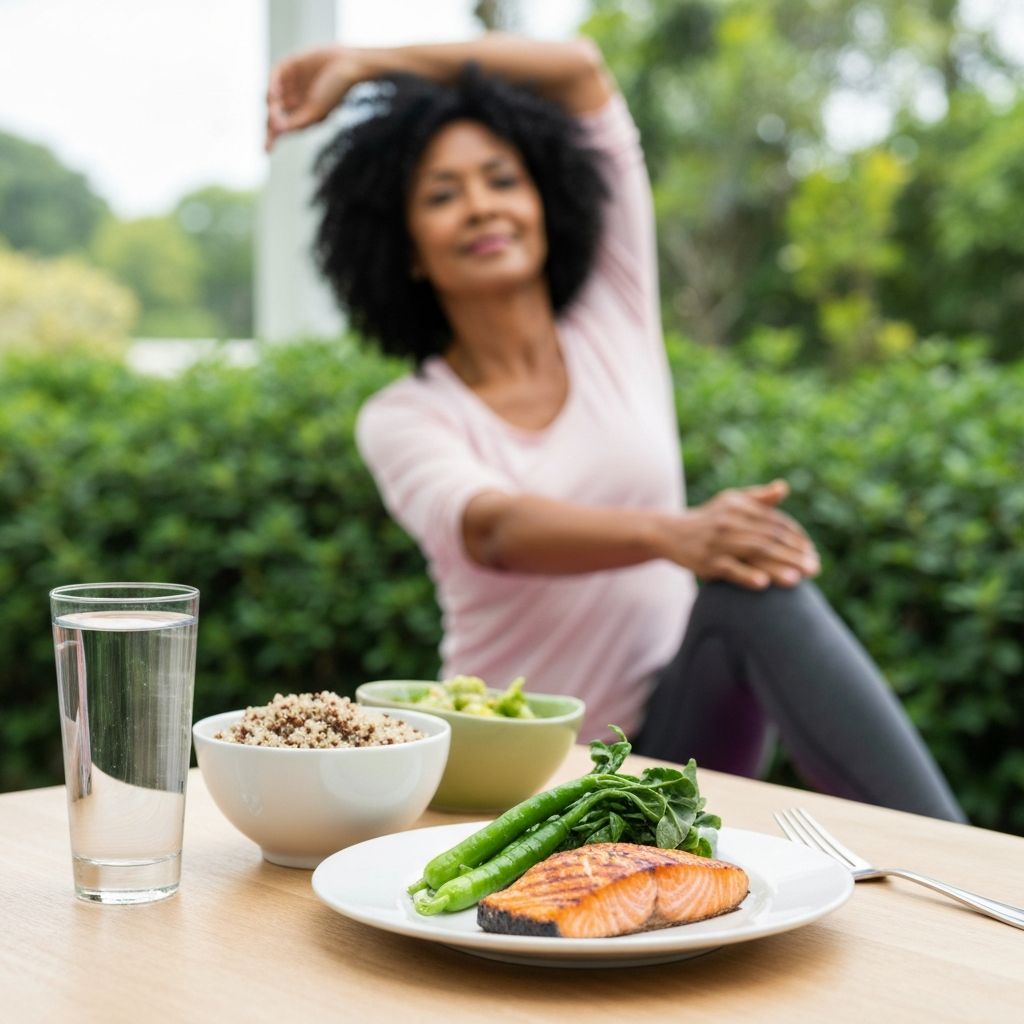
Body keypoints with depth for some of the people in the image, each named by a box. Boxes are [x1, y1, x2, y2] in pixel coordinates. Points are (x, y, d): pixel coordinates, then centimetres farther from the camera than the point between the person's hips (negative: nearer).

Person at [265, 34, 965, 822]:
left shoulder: (616, 326, 5)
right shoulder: (400, 420, -2)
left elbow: (582, 69, 4)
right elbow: (493, 530, -26)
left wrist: (362, 66, 9)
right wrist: (673, 534, -45)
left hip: (670, 739, 1)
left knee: (759, 587, -31)